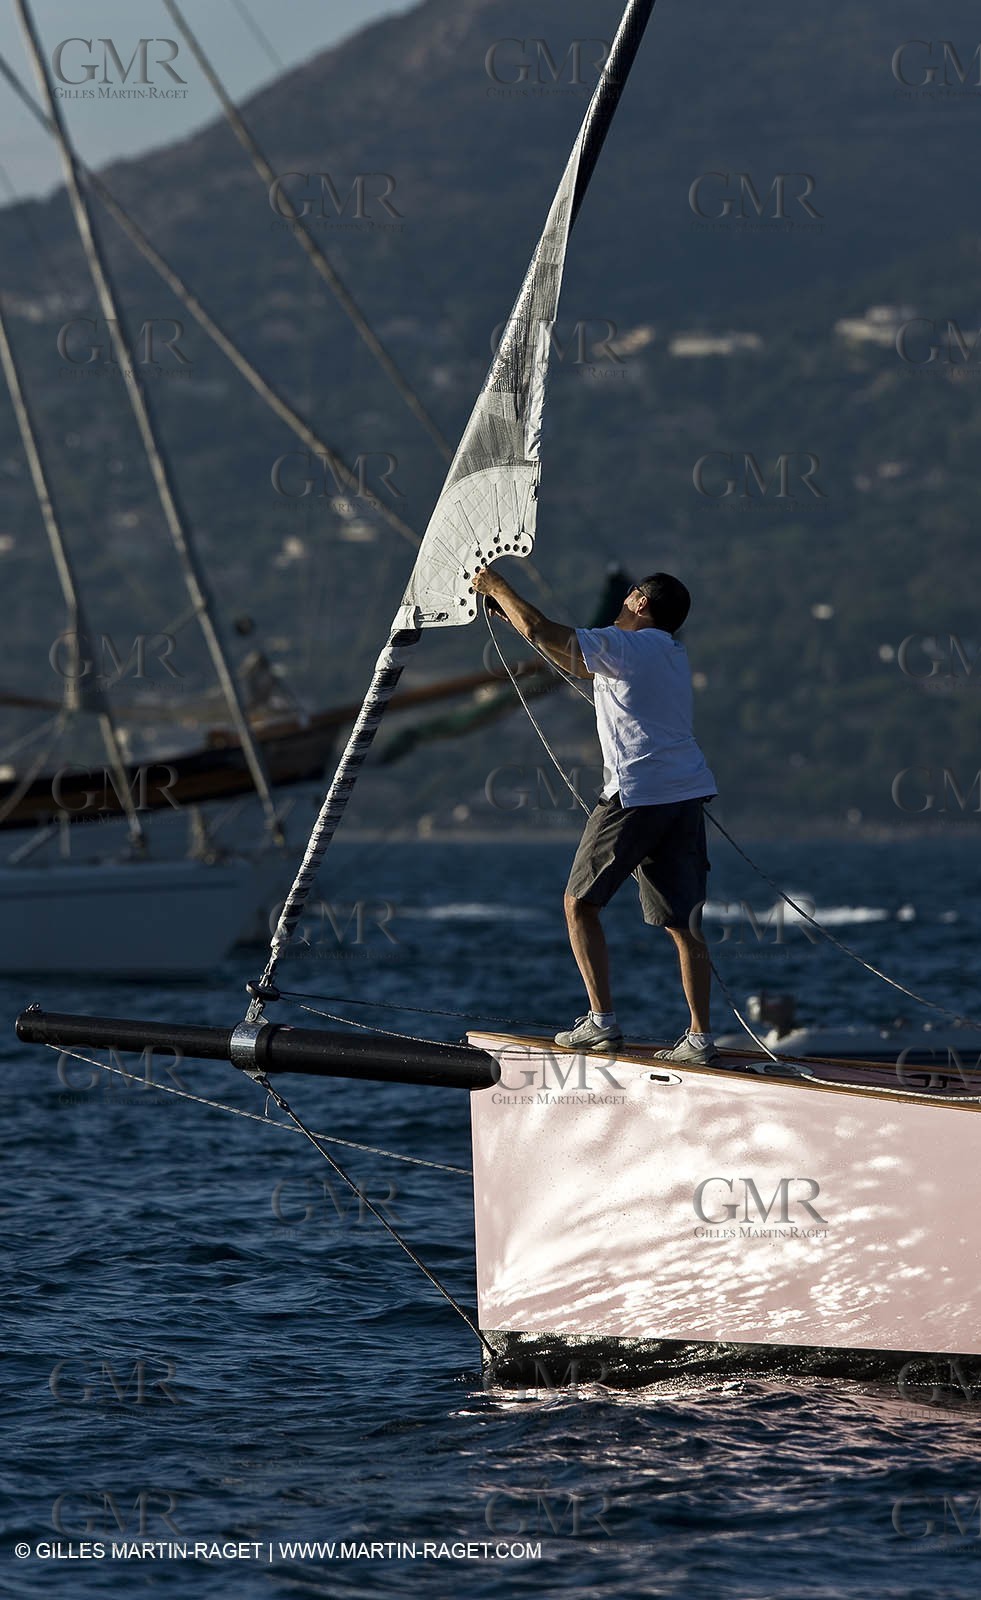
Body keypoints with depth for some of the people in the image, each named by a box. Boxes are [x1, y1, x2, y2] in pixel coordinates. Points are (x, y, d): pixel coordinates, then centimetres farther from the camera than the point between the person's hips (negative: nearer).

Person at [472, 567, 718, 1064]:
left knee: (580, 902, 6)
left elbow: (538, 629, -8)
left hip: (635, 794, -7)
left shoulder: (624, 646, -5)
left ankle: (602, 1021, -1)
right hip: (686, 797, 7)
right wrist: (506, 610, 31)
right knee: (684, 922, 5)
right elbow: (574, 661, 30)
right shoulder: (671, 652, 21)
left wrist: (497, 586, 9)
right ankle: (700, 1036, 0)